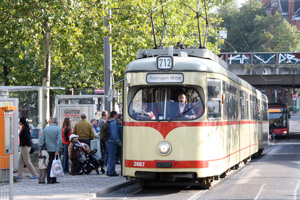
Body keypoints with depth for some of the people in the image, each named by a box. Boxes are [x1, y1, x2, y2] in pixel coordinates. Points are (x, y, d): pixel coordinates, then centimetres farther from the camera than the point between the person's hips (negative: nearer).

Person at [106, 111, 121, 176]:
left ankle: (109, 171, 20)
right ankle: (111, 172, -3)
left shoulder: (109, 122, 16)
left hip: (108, 141, 10)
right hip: (111, 142, -10)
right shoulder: (113, 123, -14)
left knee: (110, 156, 16)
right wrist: (118, 141, -15)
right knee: (112, 157, -5)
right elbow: (114, 133, -20)